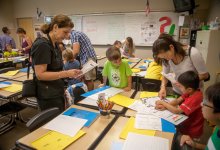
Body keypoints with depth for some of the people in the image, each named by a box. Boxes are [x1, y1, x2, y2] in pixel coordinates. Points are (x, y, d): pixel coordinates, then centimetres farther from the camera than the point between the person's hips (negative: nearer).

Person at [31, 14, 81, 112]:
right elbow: (40, 74, -23)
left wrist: (69, 73, 4)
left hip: (57, 93, 9)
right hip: (48, 96, -9)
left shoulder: (55, 45, 9)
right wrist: (66, 73, -26)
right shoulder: (42, 45, -19)